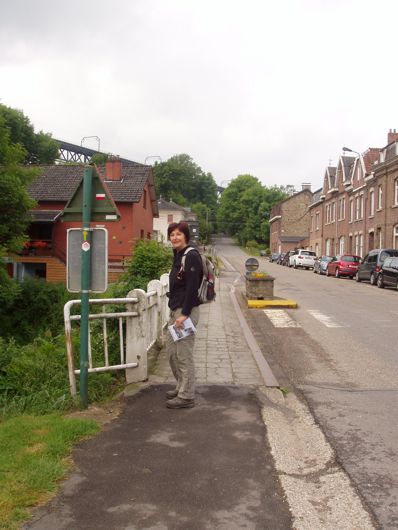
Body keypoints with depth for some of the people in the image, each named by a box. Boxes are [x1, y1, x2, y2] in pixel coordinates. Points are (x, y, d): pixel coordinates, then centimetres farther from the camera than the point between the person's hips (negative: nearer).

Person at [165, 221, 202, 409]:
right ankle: (181, 386, 33)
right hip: (176, 310, 10)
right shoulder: (178, 256, 15)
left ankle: (186, 397, 6)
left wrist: (184, 314, -22)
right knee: (171, 350, 18)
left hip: (186, 311, -10)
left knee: (184, 355, -4)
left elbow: (192, 287, -20)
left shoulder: (191, 256, -14)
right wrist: (175, 312, 16)